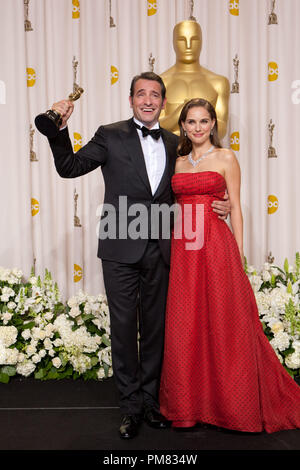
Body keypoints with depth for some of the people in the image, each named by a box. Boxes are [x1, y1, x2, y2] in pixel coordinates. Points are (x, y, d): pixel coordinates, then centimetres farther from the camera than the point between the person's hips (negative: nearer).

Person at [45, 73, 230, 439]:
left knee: (155, 327, 13)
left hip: (159, 251, 4)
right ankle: (130, 406, 20)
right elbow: (69, 167, -5)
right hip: (121, 250, -3)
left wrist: (216, 206, 6)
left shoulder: (173, 144, 11)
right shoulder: (111, 136, -1)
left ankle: (150, 399, 30)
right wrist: (60, 129, -20)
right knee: (123, 328, 5)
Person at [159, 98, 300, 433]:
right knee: (185, 326, 6)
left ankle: (229, 404, 16)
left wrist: (238, 253, -5)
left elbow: (235, 207, 1)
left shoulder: (225, 158, 3)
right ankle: (189, 405, 20)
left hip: (216, 244, -4)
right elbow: (174, 204, 15)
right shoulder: (177, 162, 14)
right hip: (182, 247, 4)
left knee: (222, 323, 1)